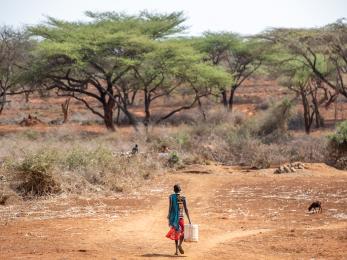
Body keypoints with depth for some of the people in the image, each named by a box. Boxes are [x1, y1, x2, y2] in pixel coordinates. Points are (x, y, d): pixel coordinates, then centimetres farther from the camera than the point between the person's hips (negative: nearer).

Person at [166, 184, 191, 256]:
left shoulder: (171, 197, -2)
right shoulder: (183, 198, -1)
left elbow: (170, 208, -7)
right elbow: (186, 209, -3)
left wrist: (169, 218, -4)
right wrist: (189, 220, 0)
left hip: (173, 217, 1)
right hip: (181, 217, -1)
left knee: (176, 233, 11)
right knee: (183, 232, 14)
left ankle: (177, 250, 4)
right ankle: (180, 245, -14)